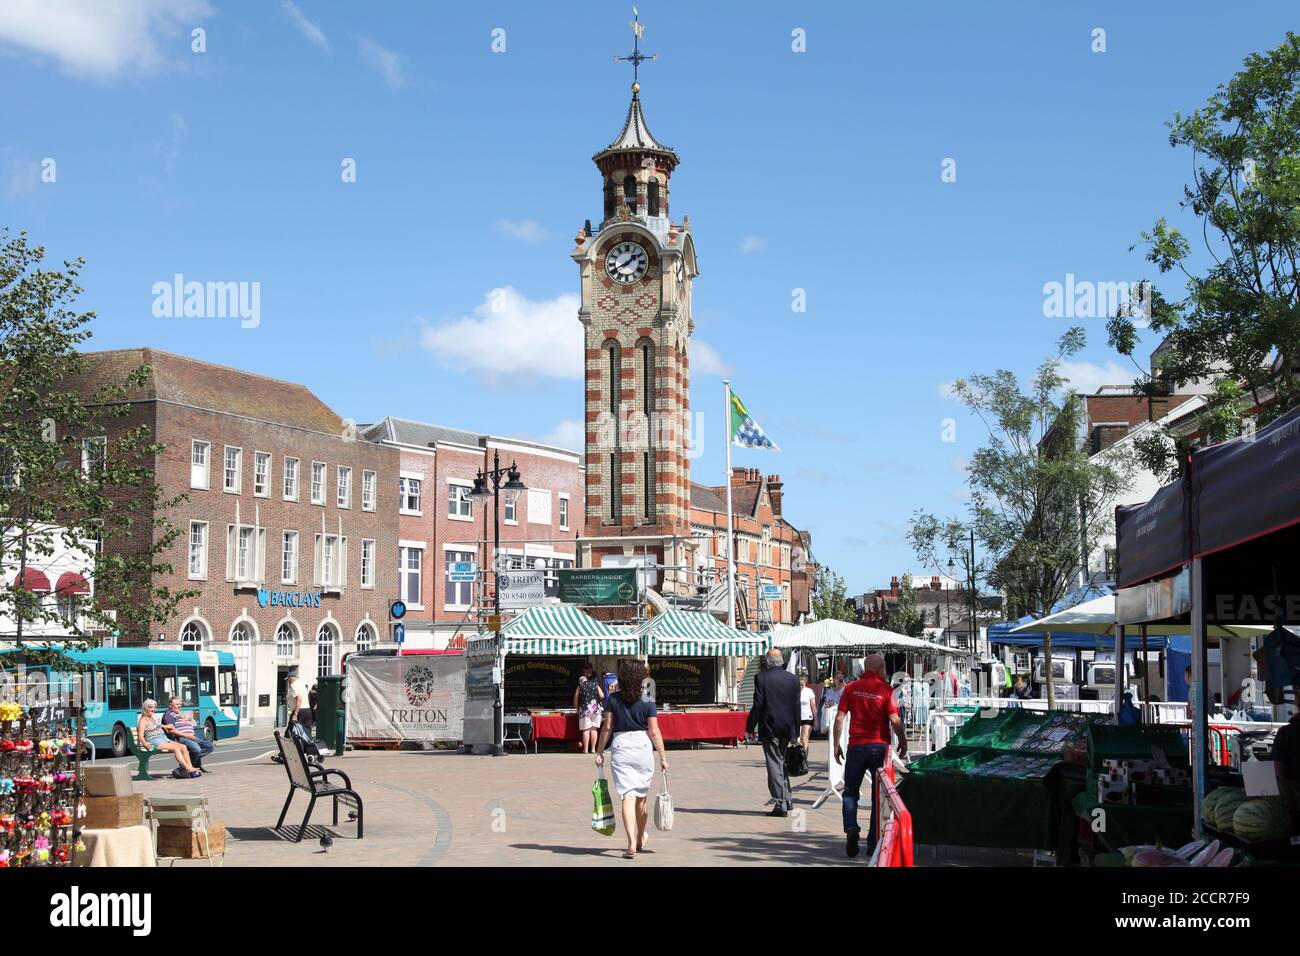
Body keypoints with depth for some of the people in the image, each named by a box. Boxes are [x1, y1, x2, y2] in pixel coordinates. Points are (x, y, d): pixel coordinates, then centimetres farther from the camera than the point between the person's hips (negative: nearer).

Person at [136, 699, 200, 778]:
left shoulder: (153, 719, 25)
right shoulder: (143, 720, 0)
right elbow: (140, 736, -11)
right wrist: (145, 743, -30)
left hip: (164, 739, 8)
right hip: (154, 742, -8)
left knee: (183, 747, -15)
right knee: (176, 748, -30)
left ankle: (191, 768, -26)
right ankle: (188, 769, -36)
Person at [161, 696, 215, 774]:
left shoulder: (182, 715, 31)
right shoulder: (169, 715, 2)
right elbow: (171, 730, -13)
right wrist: (186, 735, -18)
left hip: (191, 737, 9)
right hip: (180, 739, -9)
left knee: (211, 746, -5)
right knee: (196, 748, -35)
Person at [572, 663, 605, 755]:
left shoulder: (579, 687, 4)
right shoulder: (595, 684, 8)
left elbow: (575, 701, 5)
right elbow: (602, 696, 1)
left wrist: (577, 709, 20)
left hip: (585, 709, -2)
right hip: (596, 708, 2)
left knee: (586, 730, -1)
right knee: (594, 729, 8)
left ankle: (586, 749, -1)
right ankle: (593, 749, 9)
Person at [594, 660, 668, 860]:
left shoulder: (612, 699, -1)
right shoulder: (647, 702, -3)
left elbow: (607, 727, 0)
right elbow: (654, 731, -4)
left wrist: (599, 752, 7)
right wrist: (662, 757, 1)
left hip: (620, 748, -1)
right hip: (643, 746, 1)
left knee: (628, 797, -4)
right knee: (641, 797, 17)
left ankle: (631, 844, -15)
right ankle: (640, 839, 35)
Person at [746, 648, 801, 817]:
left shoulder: (762, 678, -10)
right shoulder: (793, 679, 3)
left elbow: (758, 706, -12)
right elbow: (796, 707, 6)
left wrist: (750, 728, -3)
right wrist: (795, 732, 13)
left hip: (769, 729, -5)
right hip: (787, 730, 5)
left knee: (774, 766, -1)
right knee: (783, 763, 20)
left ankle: (781, 805, -3)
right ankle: (788, 799, 22)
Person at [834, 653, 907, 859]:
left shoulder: (851, 688, 2)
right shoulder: (885, 689, -6)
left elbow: (839, 718, -1)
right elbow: (894, 720, -12)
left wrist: (837, 744, 6)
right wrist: (903, 741, 3)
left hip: (856, 745, 1)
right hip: (879, 746, -1)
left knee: (850, 791, 12)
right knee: (878, 795, 10)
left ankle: (851, 828, -11)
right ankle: (873, 842, 10)